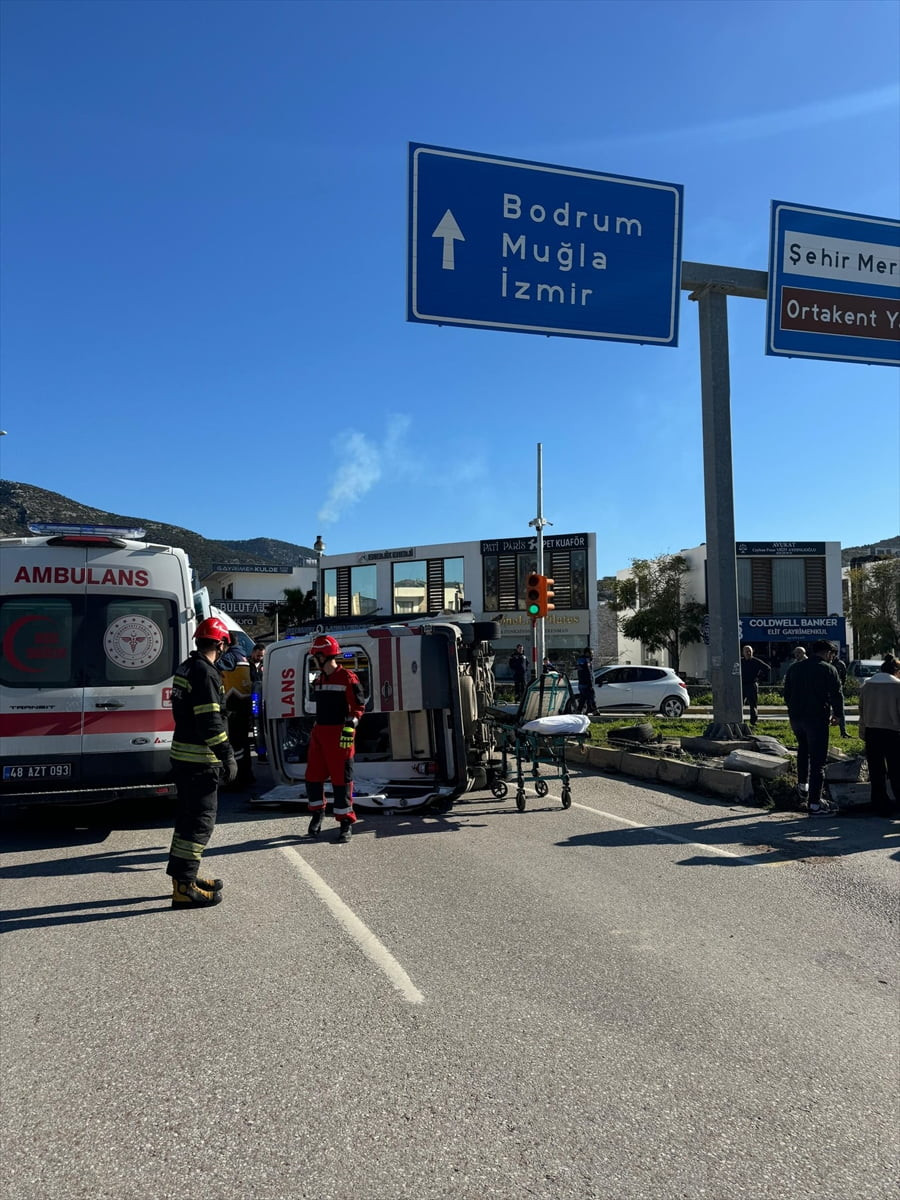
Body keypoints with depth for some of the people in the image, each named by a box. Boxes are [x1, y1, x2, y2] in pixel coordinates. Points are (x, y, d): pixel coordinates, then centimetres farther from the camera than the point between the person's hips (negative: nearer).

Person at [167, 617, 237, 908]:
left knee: (189, 817, 20)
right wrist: (228, 756, -17)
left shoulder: (186, 668, 13)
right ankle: (184, 887, -2)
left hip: (182, 755, 10)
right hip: (200, 761, -10)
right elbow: (210, 721, -23)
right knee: (200, 822, -4)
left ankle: (183, 876, 30)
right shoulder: (205, 673, -18)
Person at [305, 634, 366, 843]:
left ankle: (346, 823, 5)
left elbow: (358, 706, -10)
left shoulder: (347, 678, -9)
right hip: (319, 732, 7)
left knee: (341, 778, -3)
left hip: (339, 735, -7)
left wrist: (350, 727, -18)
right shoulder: (318, 680, 15)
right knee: (313, 775, 9)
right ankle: (317, 814, 28)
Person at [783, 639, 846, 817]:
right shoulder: (828, 670, -6)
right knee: (817, 761, -1)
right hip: (817, 720, -5)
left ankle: (802, 784, 33)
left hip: (796, 718, 6)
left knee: (803, 748, 33)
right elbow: (837, 697, -8)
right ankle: (814, 803, -2)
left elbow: (786, 695, 15)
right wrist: (838, 716, 5)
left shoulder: (795, 668, 11)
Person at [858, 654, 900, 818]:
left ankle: (881, 805, 13)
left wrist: (863, 734, 13)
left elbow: (862, 712, 8)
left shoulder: (866, 685, 4)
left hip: (871, 732, 4)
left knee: (876, 771, 9)